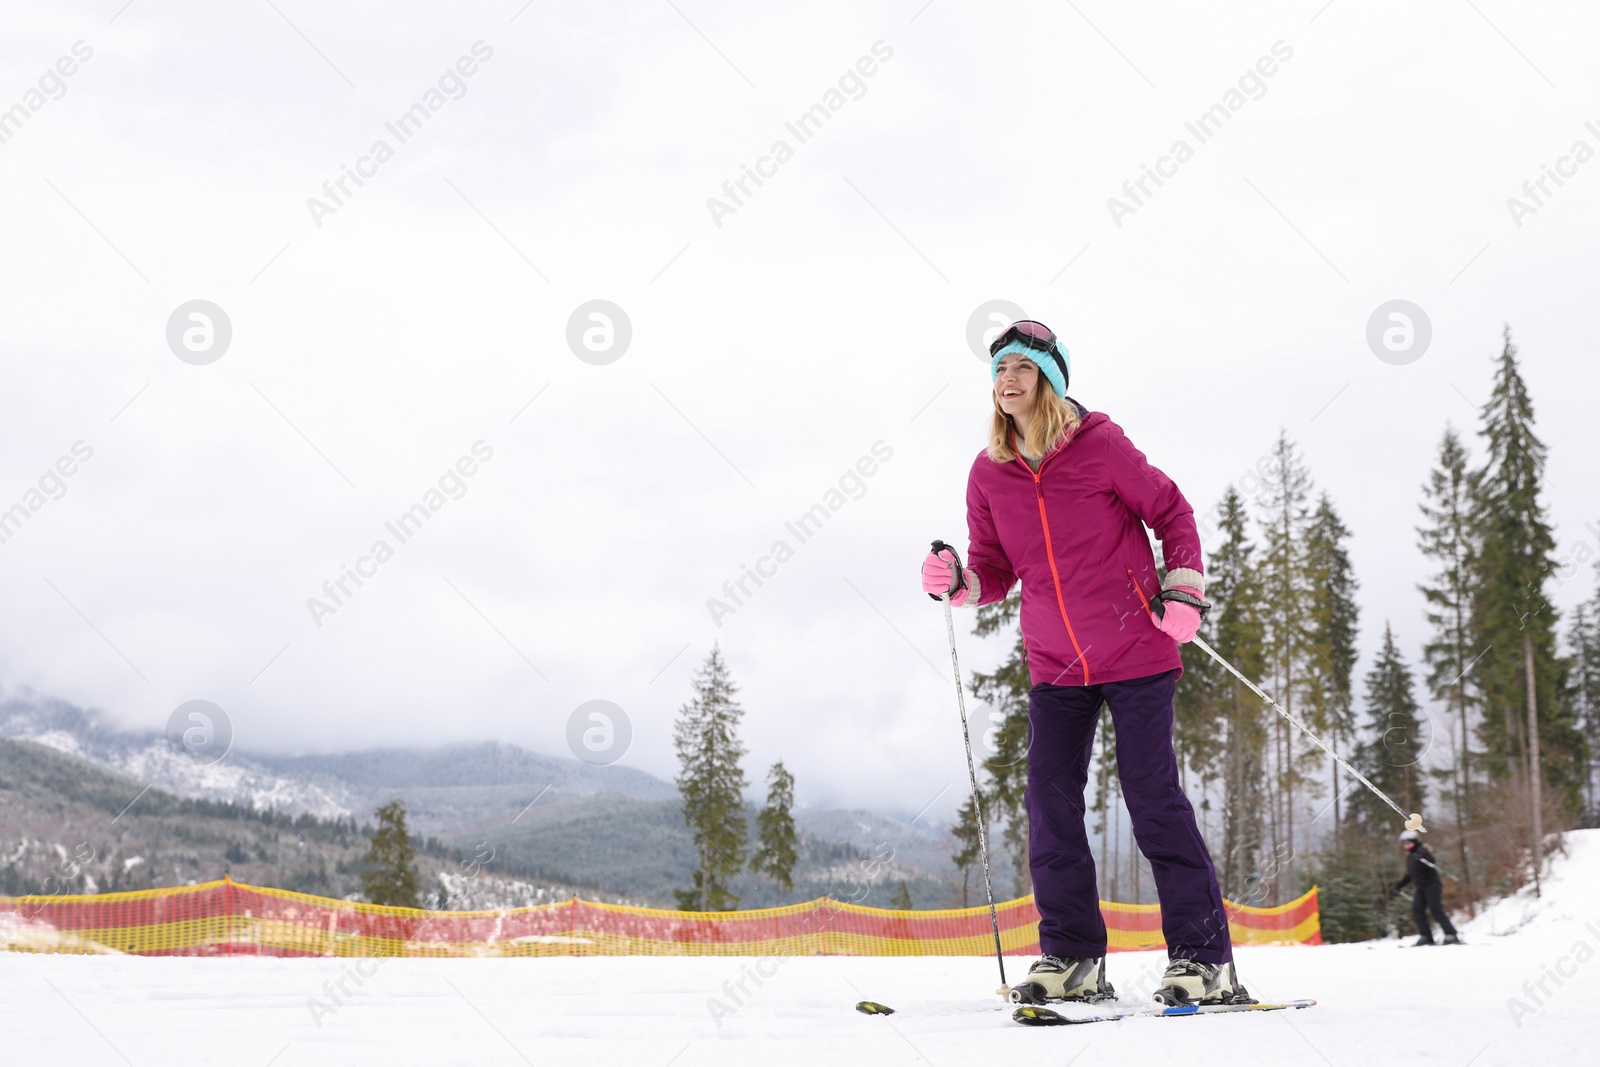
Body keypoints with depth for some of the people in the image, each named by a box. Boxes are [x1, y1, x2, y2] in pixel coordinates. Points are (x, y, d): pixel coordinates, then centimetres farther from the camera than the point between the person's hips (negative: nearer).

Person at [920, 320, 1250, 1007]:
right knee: (1050, 803, -1)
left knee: (1153, 799, -6)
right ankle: (1072, 959, 9)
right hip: (1055, 666, 4)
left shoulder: (1100, 445, -8)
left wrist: (1183, 591, -9)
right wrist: (959, 582, -11)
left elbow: (1172, 513, 2)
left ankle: (1205, 959, 2)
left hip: (1136, 653, -4)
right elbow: (998, 570, 9)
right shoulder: (989, 473, 3)